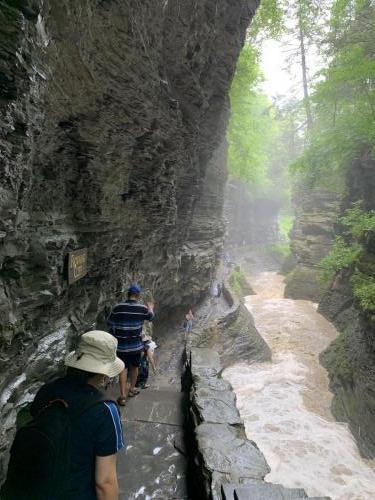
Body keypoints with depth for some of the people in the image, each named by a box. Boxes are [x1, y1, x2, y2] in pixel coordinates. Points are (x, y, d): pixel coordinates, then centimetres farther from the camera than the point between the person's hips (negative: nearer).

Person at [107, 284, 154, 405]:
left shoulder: (118, 307, -11)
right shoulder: (142, 308, -10)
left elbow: (109, 323, -4)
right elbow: (151, 317, 11)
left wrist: (115, 334, 15)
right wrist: (151, 309, 32)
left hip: (121, 345, 0)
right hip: (136, 345, 0)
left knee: (123, 369, 9)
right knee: (134, 367, 20)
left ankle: (122, 396, 7)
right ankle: (132, 389, 36)